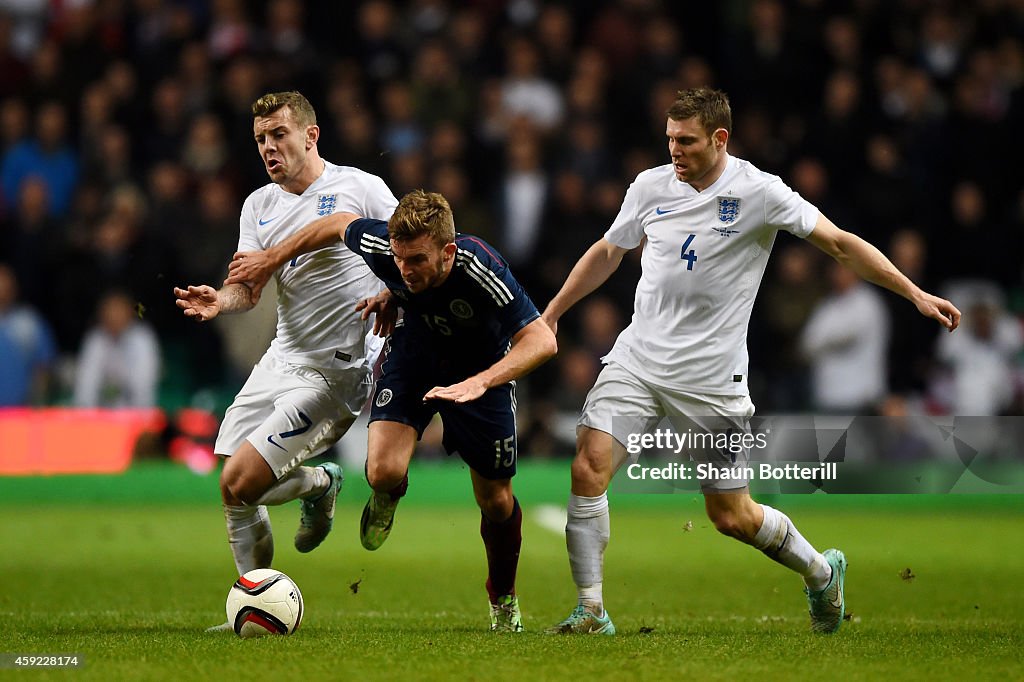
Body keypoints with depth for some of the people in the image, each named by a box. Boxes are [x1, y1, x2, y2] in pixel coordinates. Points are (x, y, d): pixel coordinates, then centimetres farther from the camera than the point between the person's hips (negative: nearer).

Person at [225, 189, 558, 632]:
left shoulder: (481, 271, -39)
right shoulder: (380, 247, -30)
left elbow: (541, 339, -39)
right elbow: (339, 224, -7)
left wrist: (478, 383, -53)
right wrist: (270, 260, 4)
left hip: (483, 367, -1)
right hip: (415, 351, 2)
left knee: (495, 501, 3)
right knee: (384, 472, -21)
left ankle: (504, 598, 33)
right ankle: (386, 501, 18)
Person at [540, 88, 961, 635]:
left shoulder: (759, 192, -9)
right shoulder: (650, 186, 3)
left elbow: (841, 245, -5)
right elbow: (608, 252, 20)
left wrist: (915, 293, -10)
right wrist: (551, 313, 21)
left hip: (712, 378, -3)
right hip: (637, 358, 3)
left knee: (731, 515, 2)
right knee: (588, 466, -17)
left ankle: (821, 572, 31)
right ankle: (591, 611, -9)